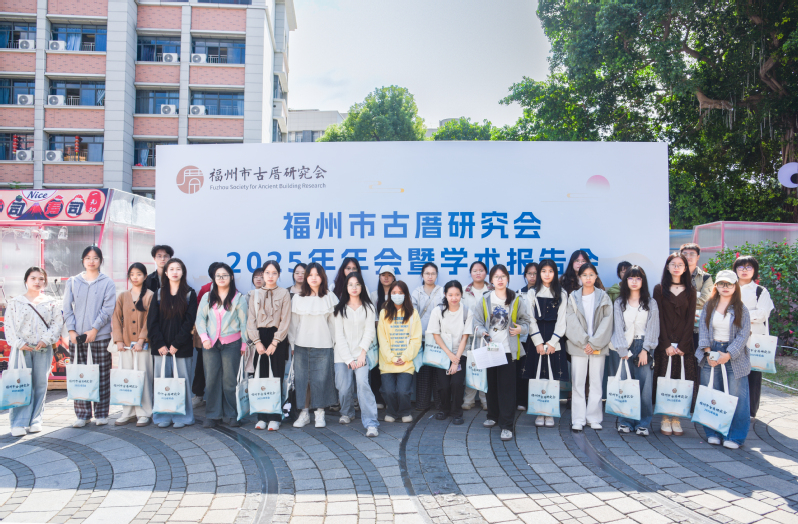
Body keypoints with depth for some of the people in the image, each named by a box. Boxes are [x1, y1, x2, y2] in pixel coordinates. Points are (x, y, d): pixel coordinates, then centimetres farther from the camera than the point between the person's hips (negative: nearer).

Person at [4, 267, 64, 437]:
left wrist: (46, 340, -11)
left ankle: (35, 420, 13)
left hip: (43, 349, 2)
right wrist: (19, 343, -11)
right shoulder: (15, 302, 6)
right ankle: (18, 423, -3)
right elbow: (9, 325, 1)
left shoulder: (51, 303, 9)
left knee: (40, 384, 3)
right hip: (22, 349, -1)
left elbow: (57, 323, 2)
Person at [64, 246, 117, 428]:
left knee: (102, 375, 2)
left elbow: (108, 309, -4)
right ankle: (82, 413, 13)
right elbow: (67, 308, 8)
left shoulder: (107, 283, 3)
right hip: (77, 337, 2)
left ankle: (101, 413, 11)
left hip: (100, 336, -2)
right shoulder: (73, 282, 11)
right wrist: (71, 330, -4)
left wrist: (94, 329, -11)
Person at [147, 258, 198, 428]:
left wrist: (176, 344, -10)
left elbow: (189, 321, -4)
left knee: (181, 379, 0)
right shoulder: (159, 294, 9)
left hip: (181, 347, -2)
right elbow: (152, 321, 4)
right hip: (161, 346, 2)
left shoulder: (189, 294, 3)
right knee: (162, 380, 4)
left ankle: (182, 416, 10)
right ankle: (163, 416, 13)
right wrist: (160, 344, -6)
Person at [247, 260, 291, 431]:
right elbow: (251, 320, 7)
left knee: (277, 377, -3)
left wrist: (274, 343, -8)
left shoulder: (284, 293, 4)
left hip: (278, 338, -2)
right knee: (261, 377, 0)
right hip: (259, 337, 2)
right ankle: (262, 417, 7)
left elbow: (285, 321, -1)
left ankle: (275, 417, 2)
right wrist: (257, 342, -5)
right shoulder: (255, 294, 11)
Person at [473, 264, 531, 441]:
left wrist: (521, 329, -12)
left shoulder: (517, 300, 5)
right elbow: (477, 323, 5)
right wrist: (484, 333, -14)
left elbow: (525, 321, 9)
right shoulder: (484, 300, 7)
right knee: (491, 384, 11)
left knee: (507, 387, -5)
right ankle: (493, 416, 31)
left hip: (508, 349, -2)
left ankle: (506, 425, -1)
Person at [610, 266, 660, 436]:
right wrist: (623, 350, -7)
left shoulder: (651, 303, 9)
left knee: (645, 385, -6)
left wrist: (645, 350, -7)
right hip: (625, 347, 1)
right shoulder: (619, 303, 10)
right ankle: (625, 422, 6)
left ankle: (643, 423, 2)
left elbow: (652, 328, 3)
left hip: (643, 346, 0)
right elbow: (618, 327, 3)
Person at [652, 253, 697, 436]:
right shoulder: (659, 289, 4)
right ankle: (665, 419, 7)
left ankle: (676, 419, 9)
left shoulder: (690, 291, 9)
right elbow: (659, 318, -2)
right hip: (664, 344, -1)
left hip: (684, 344, 2)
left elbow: (690, 319, 3)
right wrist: (666, 344, -10)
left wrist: (682, 345, -7)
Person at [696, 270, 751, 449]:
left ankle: (735, 436, 8)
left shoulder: (741, 309, 0)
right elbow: (703, 328, 1)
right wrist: (708, 352, -11)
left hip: (734, 356, -2)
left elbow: (743, 334, -6)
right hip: (711, 354, 2)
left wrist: (728, 354, -15)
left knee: (736, 397, -3)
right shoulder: (708, 306, 6)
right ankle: (713, 433, 16)